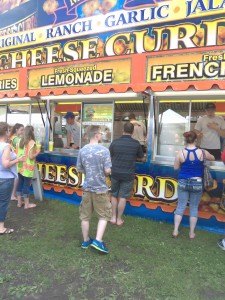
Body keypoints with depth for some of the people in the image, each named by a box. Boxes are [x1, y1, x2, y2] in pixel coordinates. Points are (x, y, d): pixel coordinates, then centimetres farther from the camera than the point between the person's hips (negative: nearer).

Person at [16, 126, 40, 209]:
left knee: (20, 184, 15)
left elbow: (17, 154, 9)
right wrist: (37, 152, -3)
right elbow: (31, 157, -19)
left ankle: (19, 202, 26)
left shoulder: (19, 141, 5)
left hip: (20, 167, 7)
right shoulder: (32, 142, -15)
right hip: (28, 167, -6)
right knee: (26, 185, 3)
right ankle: (27, 204, 14)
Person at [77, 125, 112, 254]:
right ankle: (98, 241, 6)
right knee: (104, 215, 12)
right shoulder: (104, 150, -15)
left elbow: (79, 169, 6)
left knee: (85, 215, 15)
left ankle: (86, 241, 28)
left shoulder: (82, 150, -1)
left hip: (87, 187, 5)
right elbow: (107, 171, -17)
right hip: (100, 188, -4)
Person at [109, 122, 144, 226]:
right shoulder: (136, 144, -7)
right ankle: (119, 219, 18)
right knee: (123, 197, 8)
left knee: (114, 195, 17)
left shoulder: (115, 142, -6)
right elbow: (141, 157, 8)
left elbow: (109, 156, 5)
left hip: (115, 173, 1)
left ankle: (113, 217, 24)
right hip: (128, 174, -1)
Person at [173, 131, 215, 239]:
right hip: (197, 183, 0)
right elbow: (213, 158, 13)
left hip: (183, 182, 0)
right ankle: (191, 233, 23)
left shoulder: (181, 153, -10)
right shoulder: (202, 152, -8)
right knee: (194, 208, 13)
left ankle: (175, 231, 15)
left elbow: (176, 167, 0)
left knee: (180, 206, 11)